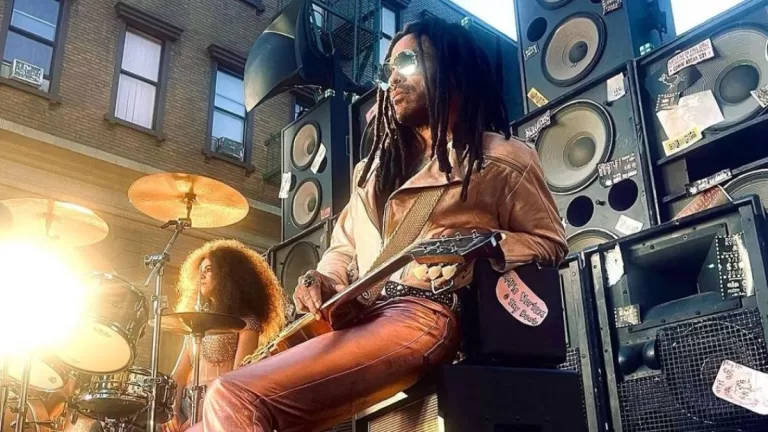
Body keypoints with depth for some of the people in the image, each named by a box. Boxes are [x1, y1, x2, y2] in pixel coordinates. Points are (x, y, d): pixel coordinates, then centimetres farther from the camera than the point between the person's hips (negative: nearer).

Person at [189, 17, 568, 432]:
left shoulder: (501, 158, 7)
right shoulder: (373, 167, 28)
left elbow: (551, 244, 7)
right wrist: (325, 281, 5)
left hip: (425, 313, -7)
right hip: (358, 317, 8)